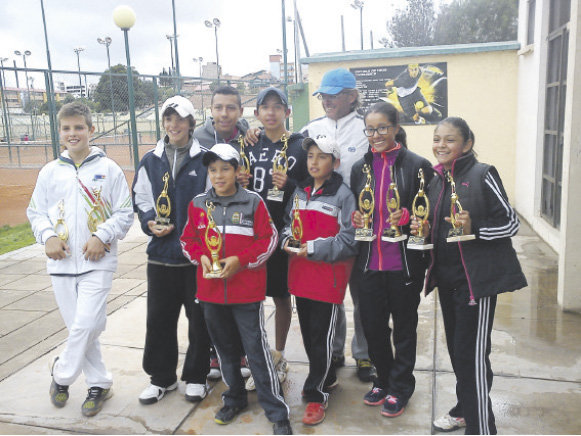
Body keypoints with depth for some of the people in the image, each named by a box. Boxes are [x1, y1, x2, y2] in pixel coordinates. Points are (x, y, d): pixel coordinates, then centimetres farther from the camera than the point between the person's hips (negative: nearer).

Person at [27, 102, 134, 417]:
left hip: (98, 261, -3)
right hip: (61, 262, 3)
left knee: (85, 325, -10)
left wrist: (102, 237, -15)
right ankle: (99, 383, 26)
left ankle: (62, 373, 18)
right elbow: (36, 211, 12)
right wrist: (47, 237, -6)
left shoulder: (108, 169, -2)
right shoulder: (50, 172, 6)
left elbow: (125, 213, -1)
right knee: (78, 327, 9)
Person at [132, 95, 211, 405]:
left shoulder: (205, 160, -1)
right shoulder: (150, 161, 9)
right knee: (159, 318, 10)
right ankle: (162, 377, 28)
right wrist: (151, 224, -7)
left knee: (199, 317, 8)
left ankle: (196, 376, 26)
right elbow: (141, 201, 12)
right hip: (161, 252, 3)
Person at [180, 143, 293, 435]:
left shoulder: (253, 202, -6)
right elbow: (188, 239, 12)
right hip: (211, 290, 4)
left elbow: (268, 239, -5)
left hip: (246, 291, -4)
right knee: (224, 348, 18)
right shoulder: (198, 204, 4)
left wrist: (240, 260, -15)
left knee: (257, 350, -1)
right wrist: (201, 257, -7)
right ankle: (235, 398, 39)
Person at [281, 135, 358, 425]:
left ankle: (316, 395, 13)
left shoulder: (343, 195, -8)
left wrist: (314, 248, -18)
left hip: (329, 274, -6)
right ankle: (326, 377, 36)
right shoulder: (300, 192, 12)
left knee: (321, 335, 0)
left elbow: (349, 240, -12)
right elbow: (289, 224, 21)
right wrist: (287, 240, -1)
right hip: (300, 273, 6)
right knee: (307, 331, 15)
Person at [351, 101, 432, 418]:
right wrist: (354, 218, -4)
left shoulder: (417, 165, -6)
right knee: (372, 325, 13)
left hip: (405, 263, -4)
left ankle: (400, 387, 30)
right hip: (370, 261, 4)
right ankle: (384, 379, 36)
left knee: (404, 326, 11)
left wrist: (407, 216, -20)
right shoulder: (360, 168, 8)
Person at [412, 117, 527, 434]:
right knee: (456, 347, 18)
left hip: (476, 278, -7)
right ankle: (464, 409, 36)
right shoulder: (435, 181, 9)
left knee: (473, 354, -4)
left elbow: (512, 223, -9)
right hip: (446, 277, 7)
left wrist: (474, 229, -24)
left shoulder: (482, 175, -10)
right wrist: (425, 230, -2)